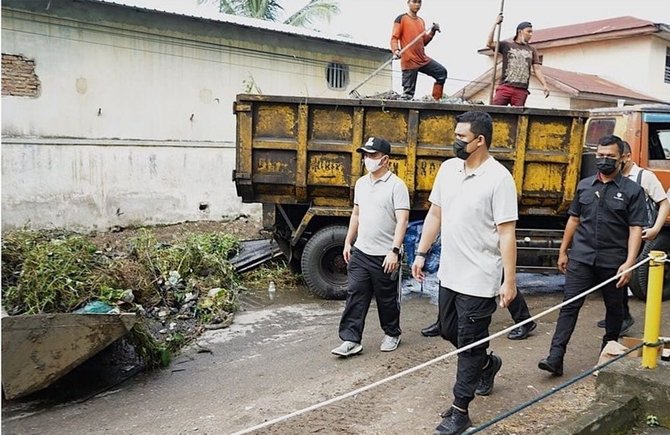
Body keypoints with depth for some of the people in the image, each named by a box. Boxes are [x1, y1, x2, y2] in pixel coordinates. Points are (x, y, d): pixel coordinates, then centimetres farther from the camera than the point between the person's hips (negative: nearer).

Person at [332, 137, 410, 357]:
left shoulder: (396, 185, -13)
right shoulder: (361, 183, 9)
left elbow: (402, 220, -18)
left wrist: (394, 251, -25)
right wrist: (348, 242, 16)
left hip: (384, 256, -6)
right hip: (360, 252, 6)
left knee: (387, 298, 10)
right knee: (355, 296, 3)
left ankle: (392, 334, 30)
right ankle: (351, 340, 9)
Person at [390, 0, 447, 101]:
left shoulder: (421, 21, 18)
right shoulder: (401, 18, -3)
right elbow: (394, 38, -9)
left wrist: (432, 32, 7)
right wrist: (396, 51, -27)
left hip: (423, 59, 7)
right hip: (409, 61, -7)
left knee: (442, 72, 5)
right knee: (408, 93, -9)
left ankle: (436, 100, 11)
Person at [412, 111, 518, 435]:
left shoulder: (499, 178, -16)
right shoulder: (448, 168, 4)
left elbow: (506, 233, -16)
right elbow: (434, 214, 12)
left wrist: (510, 280, -17)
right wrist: (421, 253, 10)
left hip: (479, 279, -7)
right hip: (449, 273, 7)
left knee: (469, 344, 4)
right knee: (449, 331, 22)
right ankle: (487, 363, 49)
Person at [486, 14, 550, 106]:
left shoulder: (531, 50, 19)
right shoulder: (507, 45, 13)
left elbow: (537, 69, 13)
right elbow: (489, 43, -1)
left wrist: (544, 85, 0)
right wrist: (495, 24, -1)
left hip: (521, 90, 2)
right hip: (505, 87, -2)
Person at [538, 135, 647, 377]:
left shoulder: (632, 191, -4)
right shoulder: (584, 186, 8)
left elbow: (636, 229, -8)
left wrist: (629, 262, -17)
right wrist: (563, 251, 13)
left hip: (613, 261, -2)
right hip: (581, 258, 2)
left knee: (614, 308, 14)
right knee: (570, 306, -4)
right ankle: (555, 359, -6)